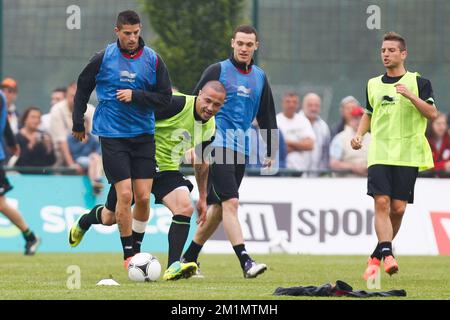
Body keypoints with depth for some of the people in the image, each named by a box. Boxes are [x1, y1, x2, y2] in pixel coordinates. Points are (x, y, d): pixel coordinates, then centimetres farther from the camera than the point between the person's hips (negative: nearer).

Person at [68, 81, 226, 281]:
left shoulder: (209, 126, 1)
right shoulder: (177, 104, -23)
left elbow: (200, 162, 16)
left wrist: (202, 198, 20)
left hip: (167, 169, 5)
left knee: (185, 208, -23)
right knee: (109, 218, 8)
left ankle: (173, 268, -24)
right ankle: (84, 222, 45)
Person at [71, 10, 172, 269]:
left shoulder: (153, 60, 0)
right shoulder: (103, 58, -3)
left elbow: (165, 98, 0)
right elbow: (83, 89, 11)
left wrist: (135, 96, -13)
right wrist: (78, 123, 13)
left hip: (144, 135, 2)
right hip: (113, 136, -2)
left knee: (143, 197, 0)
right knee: (125, 194, -10)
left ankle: (137, 247, 19)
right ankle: (128, 255, 1)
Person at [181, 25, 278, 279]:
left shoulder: (260, 77, 14)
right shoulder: (217, 71, -1)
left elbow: (267, 115, 21)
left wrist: (271, 151, 18)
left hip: (240, 151, 6)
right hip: (217, 147, -6)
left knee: (219, 207, 9)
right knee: (230, 202, -17)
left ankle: (189, 258, 21)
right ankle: (246, 262, -23)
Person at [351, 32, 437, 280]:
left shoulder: (418, 82, 1)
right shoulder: (374, 84, 14)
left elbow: (432, 113, -7)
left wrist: (411, 95, -20)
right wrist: (359, 134, 9)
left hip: (407, 155, -2)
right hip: (379, 154, 2)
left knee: (398, 208, -1)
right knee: (381, 203, -15)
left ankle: (378, 255, 17)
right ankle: (387, 253, -20)